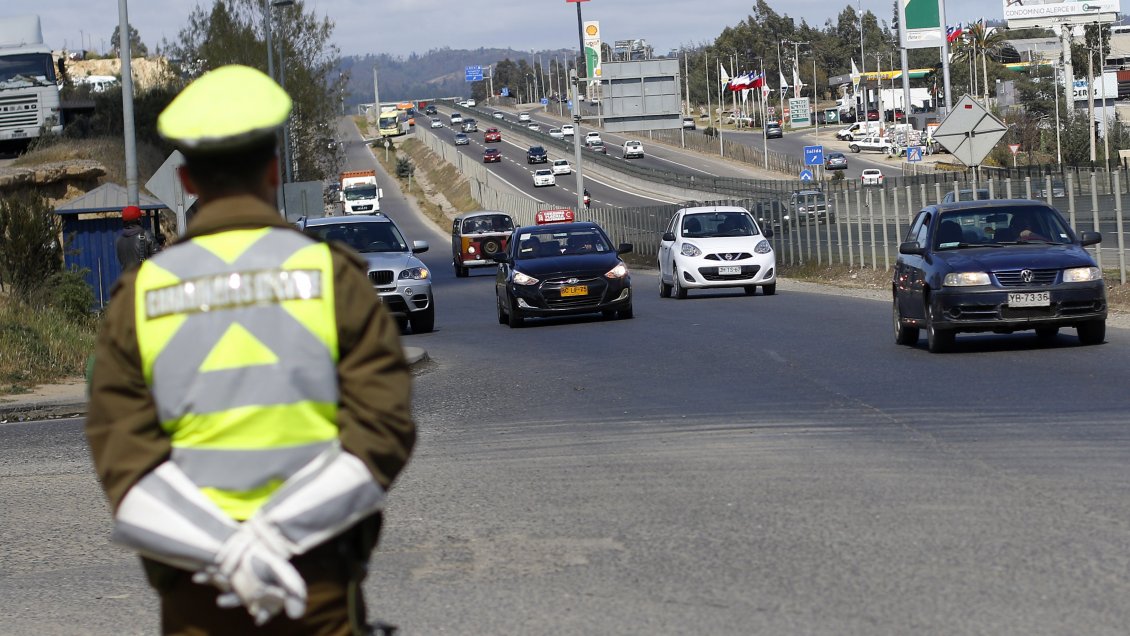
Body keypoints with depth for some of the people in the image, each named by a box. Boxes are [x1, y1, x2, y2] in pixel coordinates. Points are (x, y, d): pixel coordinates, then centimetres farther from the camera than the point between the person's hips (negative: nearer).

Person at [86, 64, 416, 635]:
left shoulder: (140, 295, 1)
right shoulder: (332, 276, -3)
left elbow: (122, 459, -7)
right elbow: (384, 429, -12)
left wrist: (221, 551, -13)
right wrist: (278, 531, -16)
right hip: (319, 583, -1)